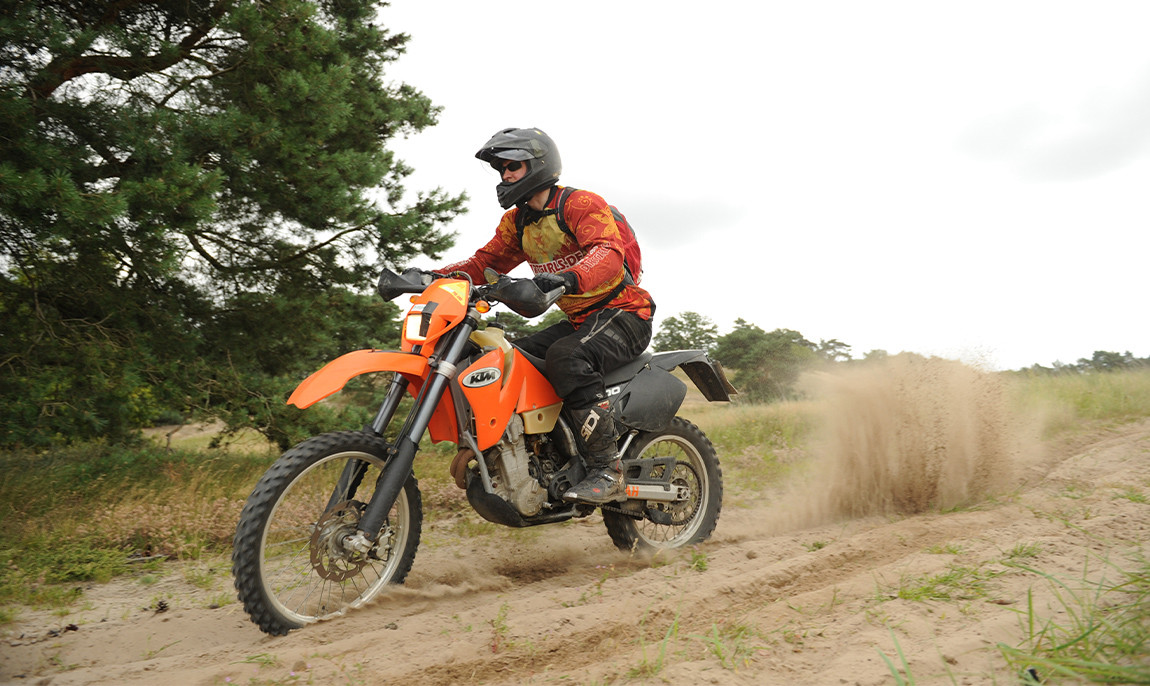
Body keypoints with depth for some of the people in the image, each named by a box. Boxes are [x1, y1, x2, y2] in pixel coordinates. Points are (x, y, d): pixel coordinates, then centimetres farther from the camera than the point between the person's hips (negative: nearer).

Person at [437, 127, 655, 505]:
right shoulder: (516, 221, 13)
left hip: (625, 314, -8)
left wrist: (570, 277, -50)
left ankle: (608, 470, -29)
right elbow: (485, 261, 10)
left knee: (566, 357, -35)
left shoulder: (582, 203, -13)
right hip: (579, 321, 8)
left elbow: (608, 253, -30)